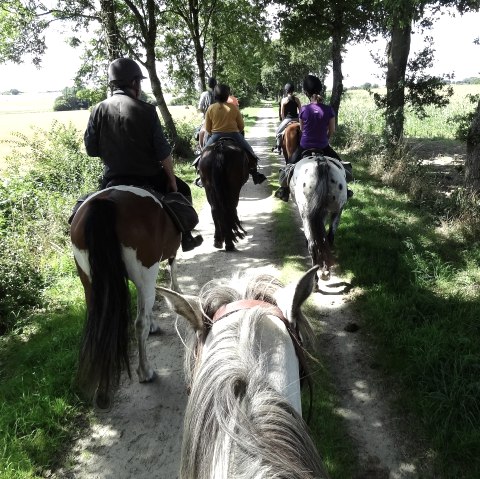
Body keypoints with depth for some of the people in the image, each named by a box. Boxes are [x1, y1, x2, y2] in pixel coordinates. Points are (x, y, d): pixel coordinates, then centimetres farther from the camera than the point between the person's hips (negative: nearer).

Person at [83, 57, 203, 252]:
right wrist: (172, 180, 0)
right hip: (149, 177, -2)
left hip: (113, 181, 2)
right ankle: (186, 239, 29)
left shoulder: (99, 110, -3)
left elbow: (91, 150, -1)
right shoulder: (146, 111, -12)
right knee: (182, 190, 23)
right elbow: (163, 153, -12)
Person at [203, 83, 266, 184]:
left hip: (216, 137, 0)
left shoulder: (211, 108, -4)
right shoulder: (233, 107, -4)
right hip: (234, 136, 0)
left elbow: (207, 129, -1)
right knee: (249, 153, 19)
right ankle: (255, 175, 16)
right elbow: (241, 126, 2)